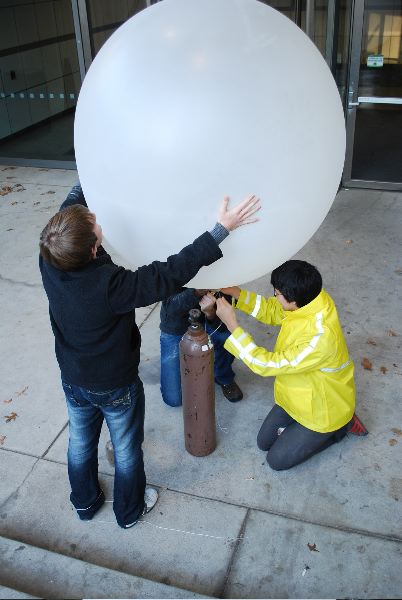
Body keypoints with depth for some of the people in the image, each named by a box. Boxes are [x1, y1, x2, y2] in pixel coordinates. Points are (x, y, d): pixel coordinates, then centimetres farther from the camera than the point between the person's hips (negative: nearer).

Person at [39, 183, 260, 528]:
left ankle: (85, 503, 54)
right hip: (116, 387, -5)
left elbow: (72, 203, -6)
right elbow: (171, 274, -36)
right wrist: (222, 229, -35)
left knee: (81, 442, 28)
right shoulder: (111, 285, -39)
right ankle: (129, 511, 47)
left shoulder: (49, 261, -22)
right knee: (127, 450, 22)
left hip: (73, 381, 6)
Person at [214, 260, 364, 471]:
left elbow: (268, 364, -35)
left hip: (323, 411, -8)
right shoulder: (310, 298, -19)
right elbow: (272, 311, -1)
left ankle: (338, 428, 13)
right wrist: (233, 291, -15)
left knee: (277, 460, 5)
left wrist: (231, 324, -35)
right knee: (264, 442, 14)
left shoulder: (320, 338, -43)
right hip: (299, 395, 8)